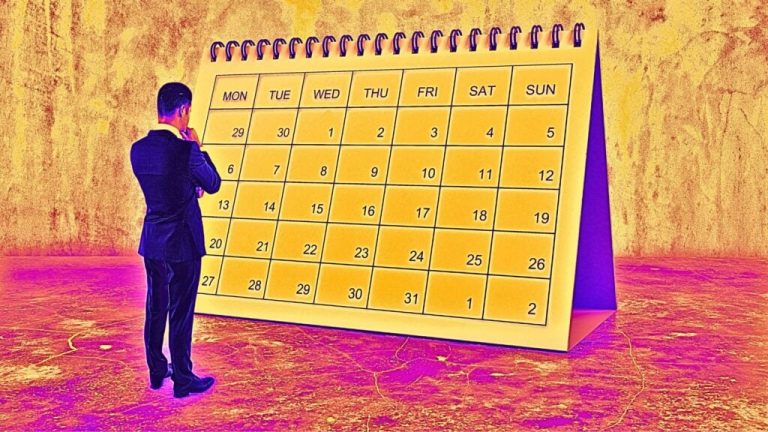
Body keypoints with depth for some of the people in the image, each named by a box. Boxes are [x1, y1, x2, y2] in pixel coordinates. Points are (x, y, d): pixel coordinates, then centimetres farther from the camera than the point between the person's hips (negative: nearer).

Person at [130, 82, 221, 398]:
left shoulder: (139, 149, 1)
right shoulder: (185, 150, -20)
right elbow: (213, 185, -6)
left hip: (152, 241, 7)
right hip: (182, 243, -6)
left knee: (155, 308, 17)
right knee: (181, 312, 3)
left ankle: (157, 371, 30)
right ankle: (182, 379, 13)